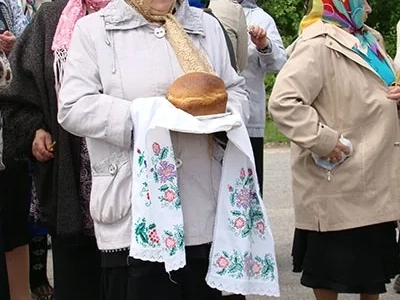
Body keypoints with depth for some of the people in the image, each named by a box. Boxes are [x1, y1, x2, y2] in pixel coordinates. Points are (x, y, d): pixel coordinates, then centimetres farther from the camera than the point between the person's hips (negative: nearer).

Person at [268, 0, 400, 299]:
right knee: (334, 261, 5)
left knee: (375, 256, 19)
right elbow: (283, 102, -28)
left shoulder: (365, 41, 13)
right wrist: (323, 140, -27)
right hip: (339, 181, -9)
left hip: (373, 177, 9)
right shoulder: (319, 45, -18)